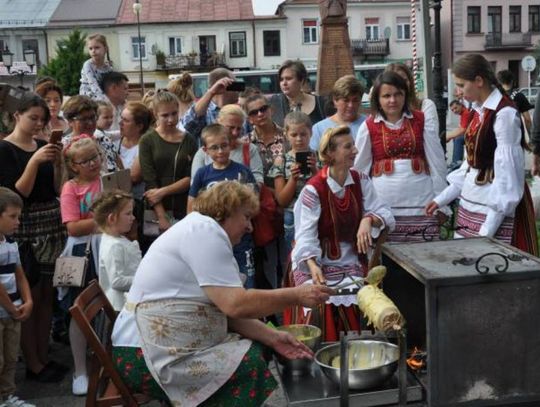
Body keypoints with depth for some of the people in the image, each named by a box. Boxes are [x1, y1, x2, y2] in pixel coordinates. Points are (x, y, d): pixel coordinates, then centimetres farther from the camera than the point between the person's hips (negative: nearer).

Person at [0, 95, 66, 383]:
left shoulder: (43, 145, 11)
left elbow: (56, 189, 10)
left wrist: (57, 163, -5)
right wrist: (34, 162, -23)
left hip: (51, 225, 6)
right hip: (24, 229, -6)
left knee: (46, 296, 9)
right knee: (28, 297, -1)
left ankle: (44, 357, 18)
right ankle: (32, 365, 8)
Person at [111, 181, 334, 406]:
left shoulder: (201, 230, 15)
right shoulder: (205, 230, -15)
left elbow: (225, 308, 10)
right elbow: (235, 305, -23)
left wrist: (271, 336, 1)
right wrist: (296, 295, -14)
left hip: (161, 345, 10)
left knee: (257, 349, 6)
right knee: (251, 366, -17)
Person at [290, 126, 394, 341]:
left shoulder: (361, 181, 4)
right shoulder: (313, 190, -11)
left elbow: (383, 212, -1)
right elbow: (306, 234, -18)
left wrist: (369, 219, -24)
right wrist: (313, 266, -34)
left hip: (351, 262, 4)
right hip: (318, 262, -4)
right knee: (320, 310, -22)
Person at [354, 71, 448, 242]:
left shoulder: (421, 121, 6)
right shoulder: (368, 127, 4)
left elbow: (437, 163, 6)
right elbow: (359, 170, 9)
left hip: (422, 207, 1)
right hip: (384, 209, 0)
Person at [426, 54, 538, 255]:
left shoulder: (504, 114, -16)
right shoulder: (480, 111, 9)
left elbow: (507, 172, -18)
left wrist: (488, 228, -19)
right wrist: (443, 198, 11)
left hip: (494, 209, -8)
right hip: (470, 206, 8)